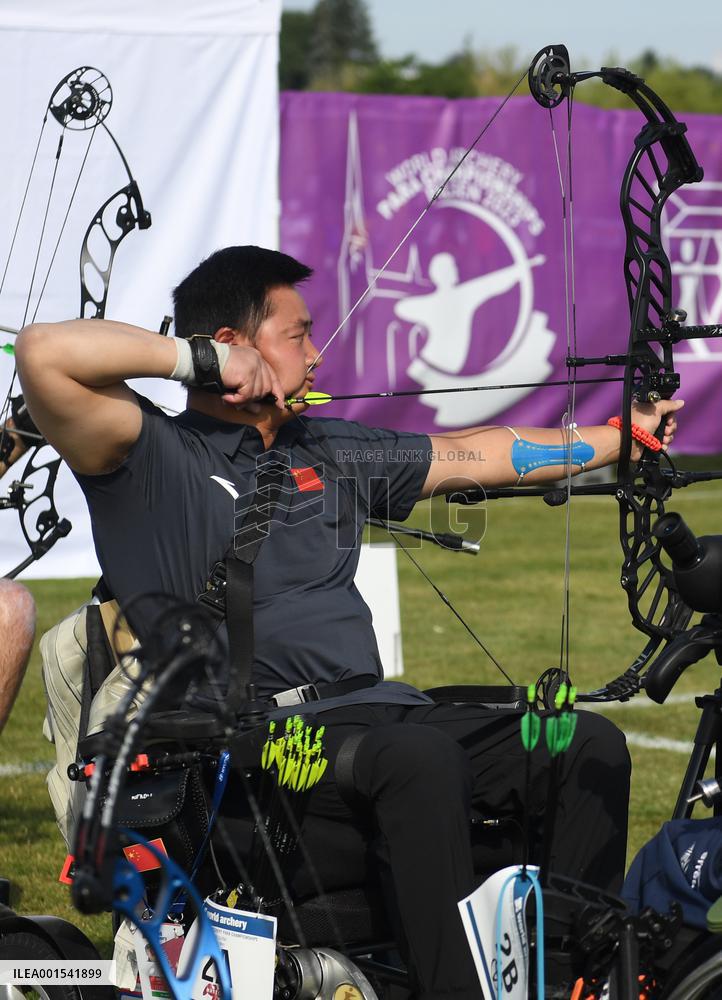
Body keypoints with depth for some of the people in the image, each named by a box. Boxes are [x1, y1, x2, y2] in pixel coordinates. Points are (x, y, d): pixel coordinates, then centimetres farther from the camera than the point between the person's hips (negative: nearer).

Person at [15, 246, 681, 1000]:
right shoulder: (152, 460, 1)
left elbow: (473, 457, 31)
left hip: (372, 707, 8)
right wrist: (198, 358, -7)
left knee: (590, 745, -5)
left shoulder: (330, 452, 24)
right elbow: (45, 352, -15)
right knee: (418, 756, -36)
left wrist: (620, 435, 32)